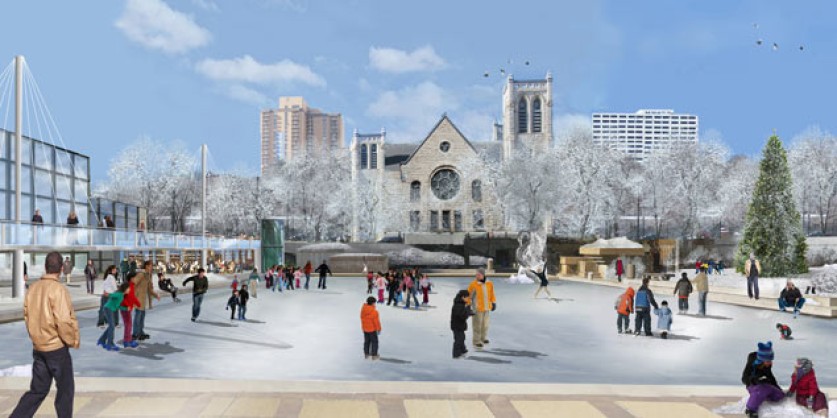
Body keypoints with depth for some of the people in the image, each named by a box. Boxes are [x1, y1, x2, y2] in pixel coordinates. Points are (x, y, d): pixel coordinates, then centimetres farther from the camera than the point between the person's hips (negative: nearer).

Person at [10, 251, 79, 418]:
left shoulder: (33, 288, 2)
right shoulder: (58, 289, -18)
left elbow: (27, 315, 9)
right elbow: (64, 321, -21)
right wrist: (73, 340, -6)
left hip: (38, 347, 7)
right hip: (57, 347, -6)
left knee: (37, 390, 15)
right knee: (65, 390, 9)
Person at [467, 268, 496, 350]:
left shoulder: (489, 284, 0)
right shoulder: (473, 284, -13)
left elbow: (491, 294, 13)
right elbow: (468, 295, -10)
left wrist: (493, 303, 16)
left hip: (486, 308, 5)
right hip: (477, 308, -5)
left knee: (485, 323, 17)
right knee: (477, 325, -1)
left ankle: (483, 338, 36)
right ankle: (476, 341, 10)